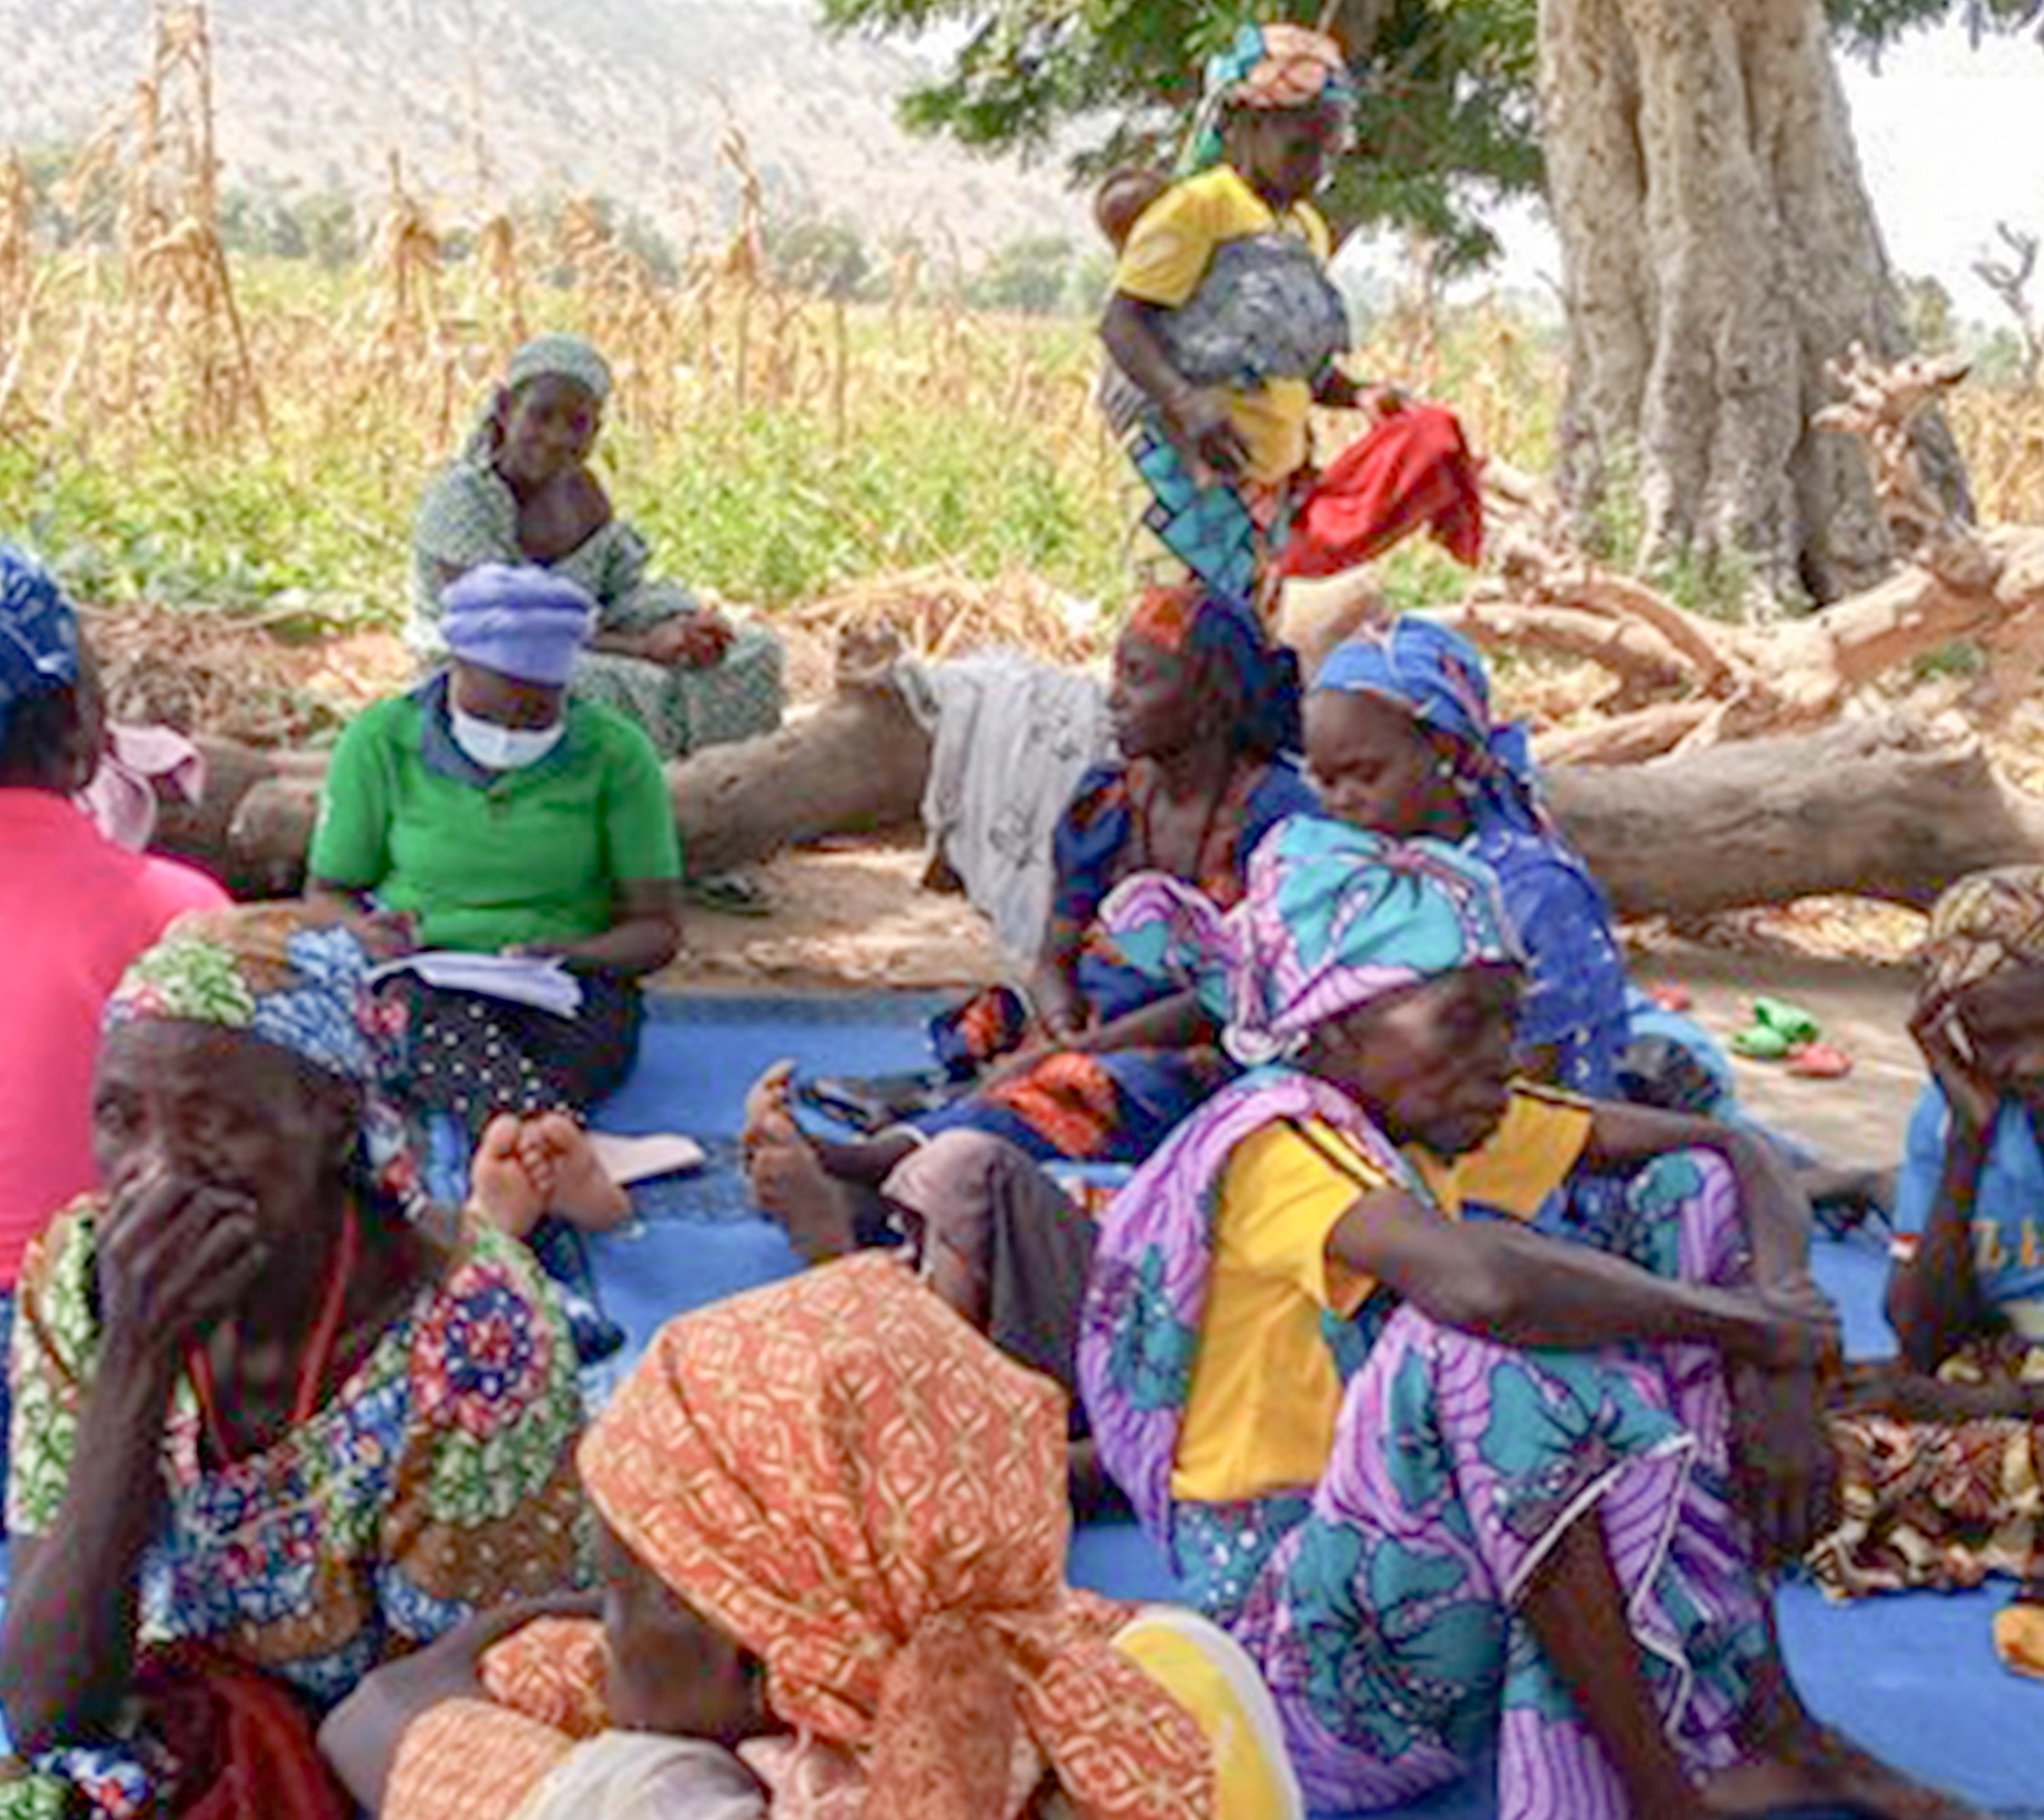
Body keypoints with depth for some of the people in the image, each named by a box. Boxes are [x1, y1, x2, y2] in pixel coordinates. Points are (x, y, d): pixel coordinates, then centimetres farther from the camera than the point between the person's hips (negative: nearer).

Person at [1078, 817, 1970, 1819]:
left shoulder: (1441, 1117, 3)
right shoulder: (1277, 1140, -21)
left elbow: (1735, 1155, 3)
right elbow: (1485, 1282, -41)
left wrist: (1777, 1369, -15)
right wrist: (1752, 1327, -26)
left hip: (1455, 1580, 8)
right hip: (1311, 1625, -8)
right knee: (1485, 1344, -35)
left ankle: (1765, 1714, -5)